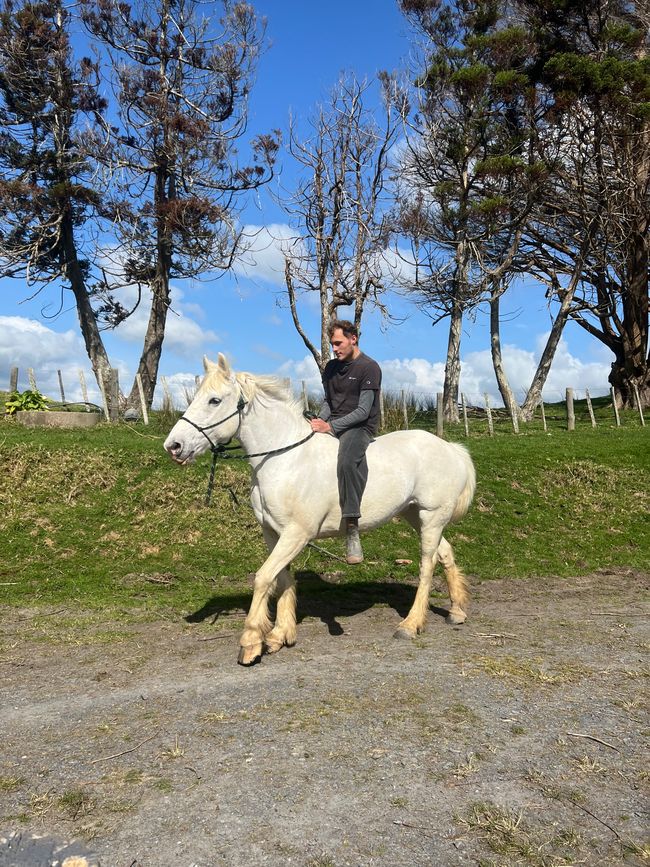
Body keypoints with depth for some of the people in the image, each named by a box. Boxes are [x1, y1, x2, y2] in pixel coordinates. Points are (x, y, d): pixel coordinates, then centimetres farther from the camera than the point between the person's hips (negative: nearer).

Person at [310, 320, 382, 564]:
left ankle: (352, 529, -37)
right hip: (331, 425, 8)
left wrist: (331, 426, -21)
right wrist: (320, 420, -2)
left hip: (360, 427, -8)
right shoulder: (331, 367, 15)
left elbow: (363, 411, -14)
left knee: (347, 462, -37)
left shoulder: (370, 368, -8)